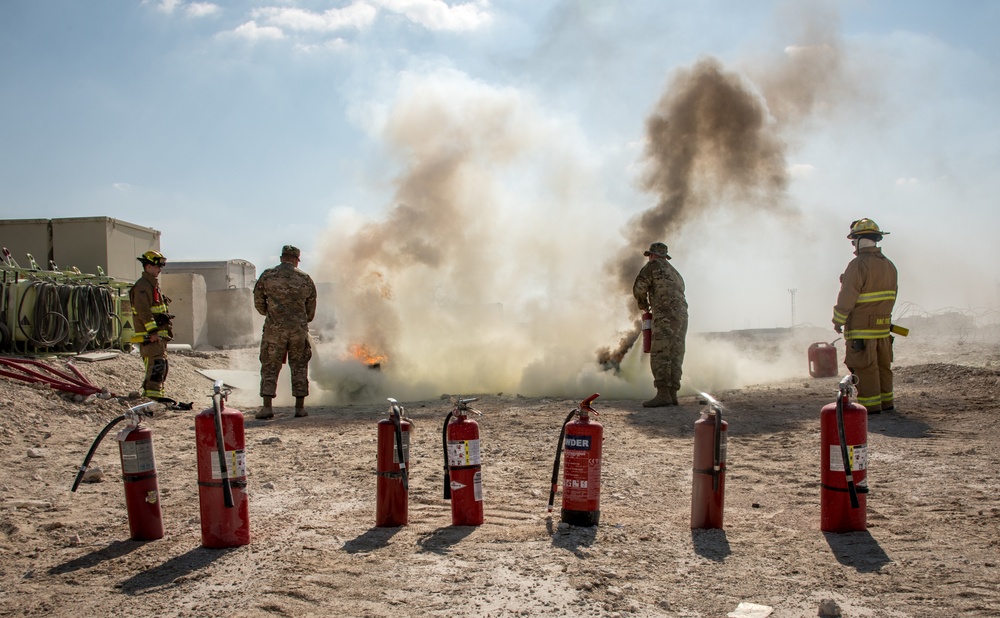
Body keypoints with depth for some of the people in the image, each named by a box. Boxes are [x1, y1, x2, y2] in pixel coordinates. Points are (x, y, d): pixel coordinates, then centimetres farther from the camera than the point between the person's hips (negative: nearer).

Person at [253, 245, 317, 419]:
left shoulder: (267, 276, 0)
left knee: (270, 367, 5)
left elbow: (258, 303, 7)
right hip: (299, 329, 1)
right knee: (299, 367, 12)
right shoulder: (305, 279, 5)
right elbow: (311, 309, 10)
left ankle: (267, 407, -1)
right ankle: (300, 407, 12)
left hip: (274, 329, -1)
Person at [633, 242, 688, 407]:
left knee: (659, 355, -11)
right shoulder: (675, 273, 29)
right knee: (675, 356, 9)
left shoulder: (653, 266, 4)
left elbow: (639, 288, -1)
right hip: (682, 316, 9)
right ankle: (673, 394, 8)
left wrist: (643, 305, 16)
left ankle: (663, 394, -17)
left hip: (666, 316, -9)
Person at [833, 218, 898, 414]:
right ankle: (886, 402, 20)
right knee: (882, 365, 14)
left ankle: (871, 404, -1)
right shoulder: (889, 265, 11)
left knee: (864, 367, -3)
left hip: (861, 326, -8)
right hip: (883, 324, 8)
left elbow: (847, 296, -16)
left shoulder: (859, 264, -15)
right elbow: (891, 296, 16)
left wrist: (838, 321, -6)